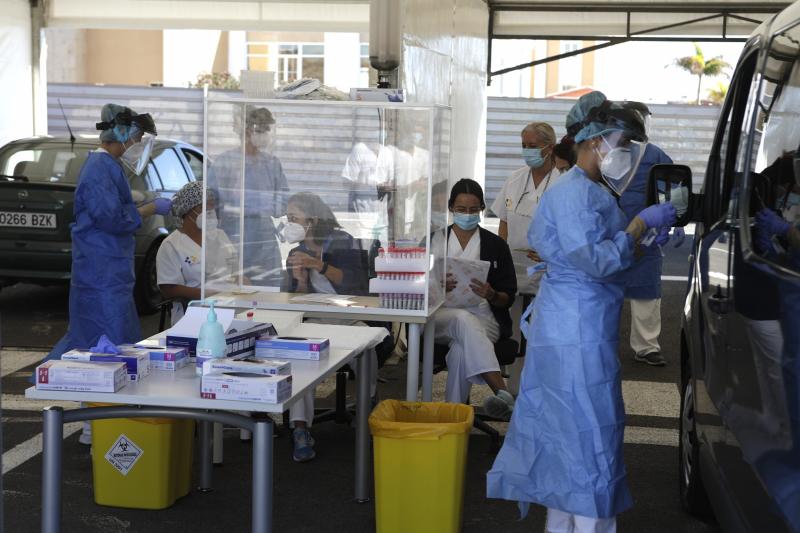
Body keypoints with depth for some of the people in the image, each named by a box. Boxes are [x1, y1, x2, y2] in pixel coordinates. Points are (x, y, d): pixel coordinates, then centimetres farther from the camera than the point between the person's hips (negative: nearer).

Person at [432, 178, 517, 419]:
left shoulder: (496, 245, 12)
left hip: (483, 317, 1)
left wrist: (491, 295, -15)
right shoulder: (435, 240, 14)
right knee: (463, 319, -38)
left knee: (461, 349, -37)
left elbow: (508, 298, 9)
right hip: (442, 315, 0)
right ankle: (502, 393, -53)